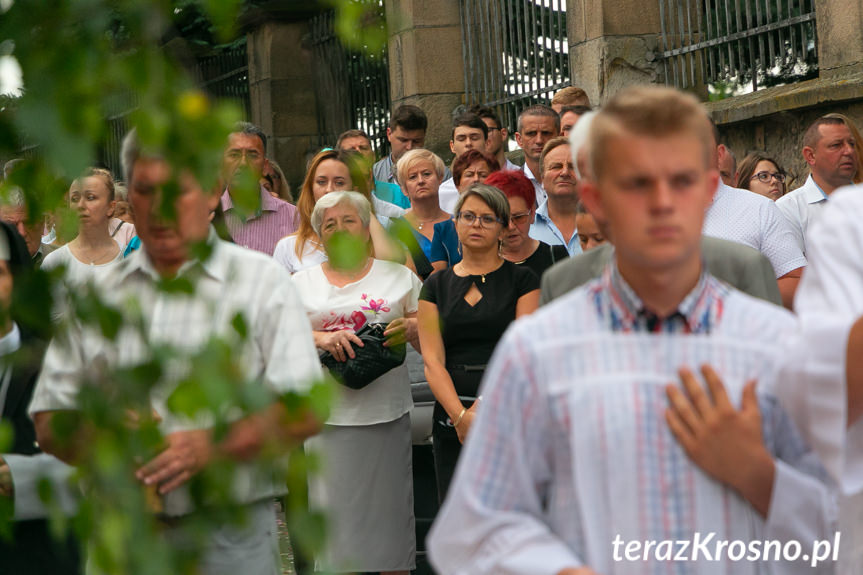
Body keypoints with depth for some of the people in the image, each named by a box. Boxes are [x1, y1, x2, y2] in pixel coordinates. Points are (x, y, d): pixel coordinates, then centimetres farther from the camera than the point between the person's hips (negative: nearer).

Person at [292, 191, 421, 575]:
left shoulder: (399, 277, 12)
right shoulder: (301, 284, 12)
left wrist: (410, 329, -9)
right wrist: (320, 338, -14)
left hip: (387, 414, 0)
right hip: (330, 418, 0)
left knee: (389, 510, 1)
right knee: (337, 511, -3)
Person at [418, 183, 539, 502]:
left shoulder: (522, 279, 5)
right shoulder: (437, 284, 12)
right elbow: (433, 360, 3)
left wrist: (485, 405, -15)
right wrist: (460, 414, -12)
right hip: (452, 414, 2)